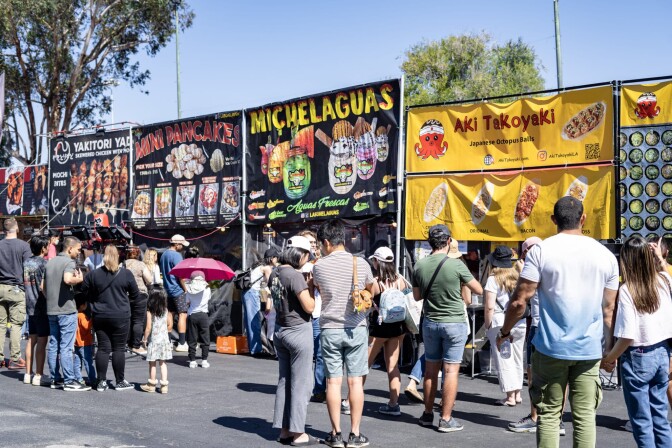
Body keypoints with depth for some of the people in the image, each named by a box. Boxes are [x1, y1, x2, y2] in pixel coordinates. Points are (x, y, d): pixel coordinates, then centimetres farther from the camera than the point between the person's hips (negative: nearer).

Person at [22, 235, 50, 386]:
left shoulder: (26, 263, 10)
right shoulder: (44, 263, -13)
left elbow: (24, 283, 13)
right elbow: (43, 287, -20)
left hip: (30, 306, 7)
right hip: (42, 307, -7)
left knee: (31, 339, 14)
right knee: (42, 341, -3)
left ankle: (28, 374, 18)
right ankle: (38, 376, -1)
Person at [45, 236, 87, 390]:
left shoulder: (50, 262, 15)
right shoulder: (69, 262, -11)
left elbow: (44, 287, 19)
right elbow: (68, 279, -31)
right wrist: (79, 279, -12)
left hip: (51, 310, 8)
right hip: (67, 310, -8)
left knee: (53, 346, 11)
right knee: (66, 347, -6)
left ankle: (55, 379, 16)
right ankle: (69, 381, -4)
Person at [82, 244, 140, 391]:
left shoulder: (93, 274, -1)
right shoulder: (126, 274, -6)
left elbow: (85, 292, 6)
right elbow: (135, 294, 2)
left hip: (100, 317, 2)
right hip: (120, 317, -2)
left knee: (103, 348, 8)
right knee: (119, 349, 5)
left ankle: (101, 382, 10)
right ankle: (120, 381, 11)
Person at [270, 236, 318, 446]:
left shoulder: (275, 273, 6)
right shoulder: (295, 275, -19)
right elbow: (309, 306, -18)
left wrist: (307, 285, 6)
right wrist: (313, 287, -5)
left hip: (281, 331, 8)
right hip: (299, 331, -8)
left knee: (284, 381, 13)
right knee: (300, 383, 0)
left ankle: (284, 430, 19)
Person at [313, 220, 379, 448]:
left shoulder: (319, 266, -6)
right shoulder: (361, 264, -4)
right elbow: (374, 290, 13)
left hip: (330, 329, 0)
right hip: (356, 328, 1)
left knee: (333, 381, 5)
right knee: (355, 381, 4)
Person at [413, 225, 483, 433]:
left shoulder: (420, 266, -2)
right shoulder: (456, 265, -14)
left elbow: (417, 295, 10)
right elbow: (479, 290, -4)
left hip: (430, 322, 4)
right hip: (454, 323, -4)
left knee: (430, 369, 13)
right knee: (451, 370, 0)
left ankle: (428, 414, 22)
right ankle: (446, 419, 2)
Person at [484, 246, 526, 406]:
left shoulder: (494, 279, -7)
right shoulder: (518, 276, 7)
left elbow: (489, 306, -12)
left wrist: (487, 325, -2)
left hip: (500, 322, -5)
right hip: (520, 322, 5)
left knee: (503, 360, 1)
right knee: (517, 359, 15)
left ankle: (510, 397, 1)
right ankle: (517, 394, 23)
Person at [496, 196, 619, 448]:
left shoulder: (541, 251, -5)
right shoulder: (605, 255, 5)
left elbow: (520, 300, -7)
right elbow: (609, 309, 7)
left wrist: (505, 332, 7)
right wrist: (610, 348, 16)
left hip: (552, 347, -2)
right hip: (590, 350, 2)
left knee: (549, 414, 7)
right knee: (585, 415, 7)